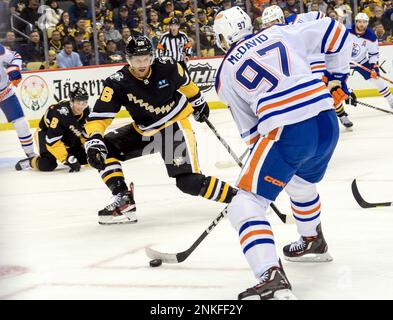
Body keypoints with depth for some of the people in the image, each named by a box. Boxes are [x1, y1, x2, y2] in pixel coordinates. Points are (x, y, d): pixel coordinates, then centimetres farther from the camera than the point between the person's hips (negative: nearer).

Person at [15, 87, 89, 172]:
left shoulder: (85, 112, -15)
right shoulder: (60, 112, -37)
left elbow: (85, 132, 2)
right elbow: (53, 140, -38)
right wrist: (67, 159, -38)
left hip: (67, 134, 7)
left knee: (84, 158, -4)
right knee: (48, 165, -26)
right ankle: (31, 162, 3)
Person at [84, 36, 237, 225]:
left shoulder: (168, 68, -17)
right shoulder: (117, 83, -18)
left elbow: (185, 84, 7)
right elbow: (99, 116, -21)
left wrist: (198, 103, 23)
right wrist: (94, 141, -39)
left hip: (175, 126, -4)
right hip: (143, 131, 4)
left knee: (189, 181, -20)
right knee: (105, 148, -11)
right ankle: (124, 200, -10)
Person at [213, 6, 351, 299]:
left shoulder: (226, 73, 12)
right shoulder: (281, 33, 17)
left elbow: (249, 128, 13)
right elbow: (335, 33, 16)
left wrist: (260, 151, 27)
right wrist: (337, 76, 25)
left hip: (286, 132, -6)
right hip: (327, 122, 6)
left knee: (246, 205, -3)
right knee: (301, 183, 36)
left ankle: (272, 278, -23)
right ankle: (314, 243, 57)